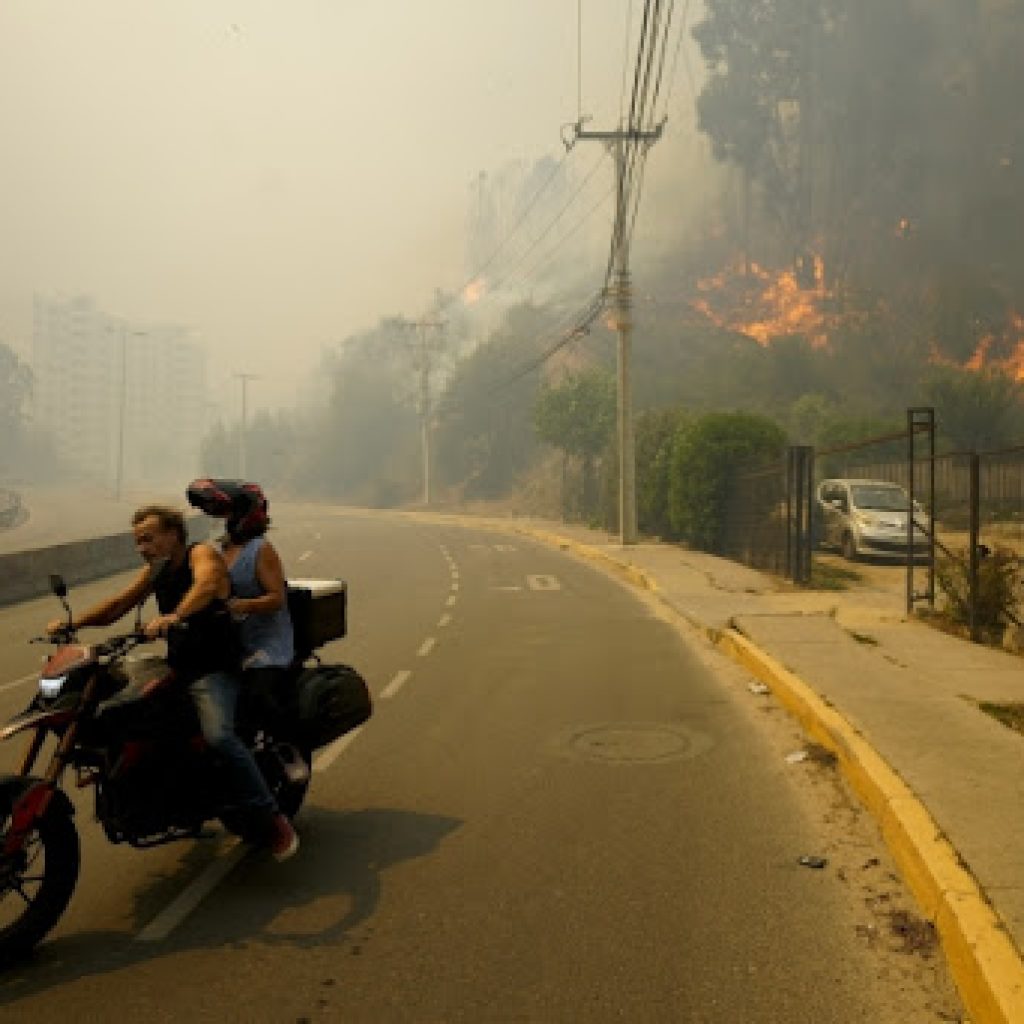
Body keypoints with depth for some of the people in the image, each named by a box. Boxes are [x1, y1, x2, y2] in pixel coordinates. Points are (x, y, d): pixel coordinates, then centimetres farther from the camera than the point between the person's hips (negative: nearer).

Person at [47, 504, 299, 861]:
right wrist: (72, 623, 2)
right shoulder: (157, 570, 15)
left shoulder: (201, 554, -9)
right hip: (176, 668, 9)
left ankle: (272, 821, -22)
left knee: (218, 736, -30)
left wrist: (174, 616, -49)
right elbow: (118, 605, 17)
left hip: (213, 669, -9)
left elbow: (206, 584, -32)